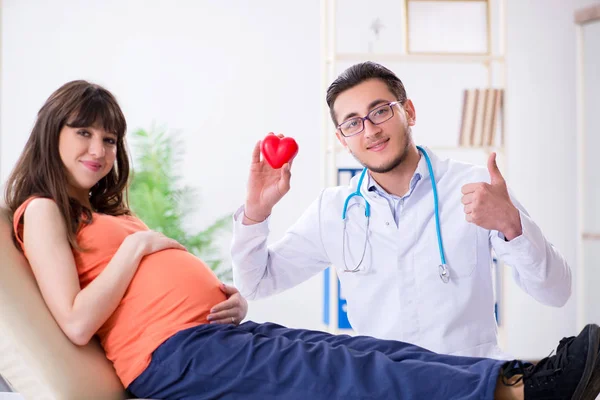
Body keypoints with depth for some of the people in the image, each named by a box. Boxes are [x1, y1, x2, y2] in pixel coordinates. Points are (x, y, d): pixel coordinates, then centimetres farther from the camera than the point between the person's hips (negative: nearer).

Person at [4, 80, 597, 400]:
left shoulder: (108, 214, 28)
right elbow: (77, 323, -14)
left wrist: (230, 299, 4)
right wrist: (137, 246, -8)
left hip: (215, 333, 9)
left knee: (370, 351, -9)